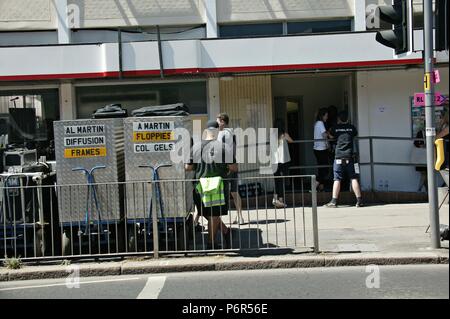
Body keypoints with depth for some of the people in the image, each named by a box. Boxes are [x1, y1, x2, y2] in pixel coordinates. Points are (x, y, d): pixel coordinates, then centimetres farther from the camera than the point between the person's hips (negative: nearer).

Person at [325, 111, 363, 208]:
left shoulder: (335, 128, 4)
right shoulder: (351, 128, 7)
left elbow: (331, 136, 22)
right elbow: (355, 134, 26)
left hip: (339, 157, -1)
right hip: (349, 156, 1)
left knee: (337, 179, -1)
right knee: (353, 178, 2)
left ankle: (334, 201, -2)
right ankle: (359, 200, 1)